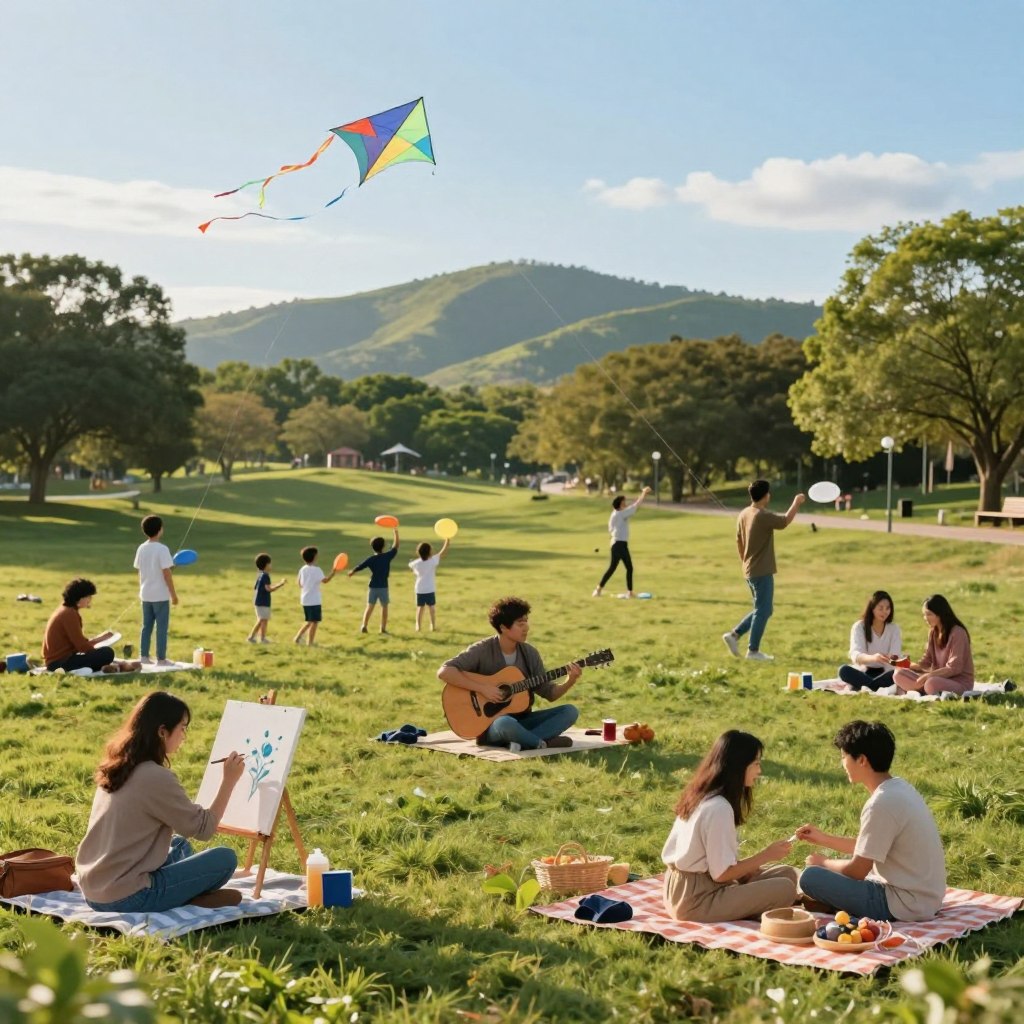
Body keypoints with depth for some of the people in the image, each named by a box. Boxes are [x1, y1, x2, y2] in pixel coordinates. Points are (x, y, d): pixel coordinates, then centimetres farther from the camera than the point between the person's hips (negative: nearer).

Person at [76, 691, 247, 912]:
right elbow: (203, 828, -8)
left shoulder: (117, 766, 8)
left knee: (179, 845, 29)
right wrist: (229, 781, -1)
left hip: (92, 892, 9)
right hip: (126, 899, -9)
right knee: (225, 858, -1)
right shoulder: (156, 778, -17)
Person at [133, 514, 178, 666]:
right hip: (160, 595, -6)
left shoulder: (141, 548, 5)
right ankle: (161, 658, 2)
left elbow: (140, 572, 10)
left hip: (146, 594, 6)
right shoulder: (162, 549, -15)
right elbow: (167, 573, -16)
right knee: (162, 627, 0)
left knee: (147, 626, 13)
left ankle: (144, 656, 14)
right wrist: (173, 594, -10)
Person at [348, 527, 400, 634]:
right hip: (383, 587, -1)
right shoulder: (387, 556, -7)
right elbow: (395, 546, 5)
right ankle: (383, 628, 11)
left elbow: (358, 567, -2)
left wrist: (351, 573, 19)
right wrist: (395, 532, 13)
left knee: (369, 607, 8)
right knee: (384, 607, 11)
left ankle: (364, 626, 1)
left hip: (373, 587, 1)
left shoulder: (370, 559, -7)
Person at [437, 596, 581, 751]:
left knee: (570, 711, -13)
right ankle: (544, 743, -18)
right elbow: (444, 672, -21)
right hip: (490, 724, -6)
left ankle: (521, 742, -27)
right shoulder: (482, 651, -11)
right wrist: (482, 688, -25)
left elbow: (549, 693, 7)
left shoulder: (530, 653, 5)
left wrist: (569, 682, -13)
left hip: (522, 720, 6)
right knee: (505, 723, -42)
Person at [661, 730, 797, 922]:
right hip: (696, 901, -10)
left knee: (786, 873, 8)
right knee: (784, 889, -18)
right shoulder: (719, 808, -20)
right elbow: (722, 874, -19)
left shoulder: (699, 797, 9)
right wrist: (766, 855, -9)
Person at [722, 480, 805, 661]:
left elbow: (739, 541, 15)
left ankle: (734, 634, 13)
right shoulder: (763, 516, -20)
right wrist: (796, 503, 3)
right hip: (762, 571, -9)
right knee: (763, 610, -1)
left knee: (762, 609, 18)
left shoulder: (744, 514, 7)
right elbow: (785, 521, -10)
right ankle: (753, 650, 3)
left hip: (750, 570, 9)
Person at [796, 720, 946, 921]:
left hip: (904, 906, -10)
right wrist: (824, 839, 18)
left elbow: (858, 870, -15)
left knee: (810, 877, -14)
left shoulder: (882, 803, -22)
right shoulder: (899, 787, 7)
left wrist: (823, 863, 3)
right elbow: (866, 850, 18)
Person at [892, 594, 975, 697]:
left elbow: (954, 668, -19)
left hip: (960, 681, -7)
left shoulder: (957, 633, -15)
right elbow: (926, 662, 9)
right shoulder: (933, 632, 9)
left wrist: (927, 676, -21)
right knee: (899, 674, -8)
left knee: (931, 684, -40)